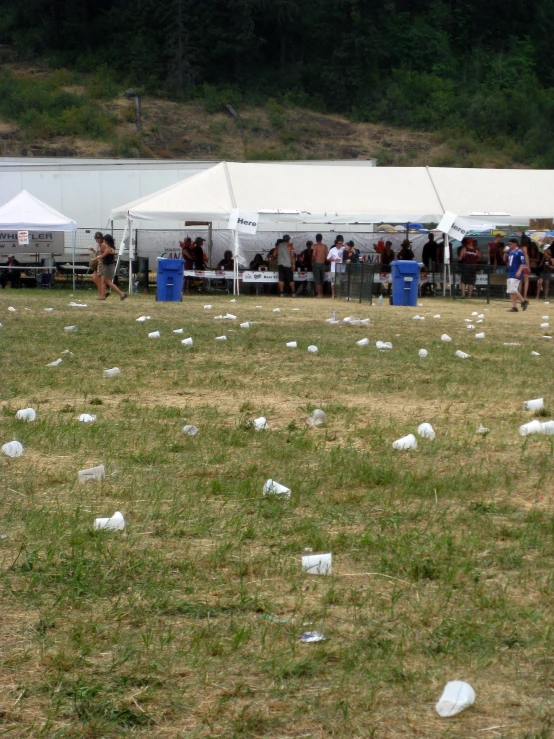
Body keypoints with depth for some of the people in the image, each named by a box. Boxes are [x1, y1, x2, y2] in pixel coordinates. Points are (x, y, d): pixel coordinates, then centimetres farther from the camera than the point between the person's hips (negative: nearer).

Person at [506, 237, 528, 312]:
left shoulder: (519, 252, -10)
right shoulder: (510, 252, 16)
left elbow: (523, 263, -15)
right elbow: (506, 260, 23)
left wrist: (519, 271, -27)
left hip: (516, 274, -9)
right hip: (510, 274, 9)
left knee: (513, 290, -17)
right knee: (510, 291, 5)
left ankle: (523, 301, -3)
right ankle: (514, 307, 8)